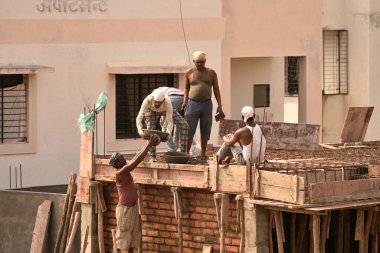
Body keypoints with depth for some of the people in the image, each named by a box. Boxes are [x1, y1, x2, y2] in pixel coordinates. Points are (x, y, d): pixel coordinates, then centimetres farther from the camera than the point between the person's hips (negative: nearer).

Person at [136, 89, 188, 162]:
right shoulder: (147, 101, -43)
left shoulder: (168, 103, -43)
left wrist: (167, 134, -58)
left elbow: (170, 122, -40)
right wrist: (140, 131, -59)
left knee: (184, 125, -14)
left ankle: (183, 152, -9)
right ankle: (152, 156, -8)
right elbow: (139, 118, -42)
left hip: (165, 109, 0)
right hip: (151, 110, 0)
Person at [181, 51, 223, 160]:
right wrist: (185, 101, -4)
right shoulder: (189, 73, 1)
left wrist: (219, 105, -3)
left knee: (205, 130, 4)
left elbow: (216, 90, 4)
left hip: (207, 104, 1)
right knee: (189, 130, -4)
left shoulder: (211, 73, 2)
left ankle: (203, 154, 11)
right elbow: (186, 88, 11)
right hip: (193, 104, -1)